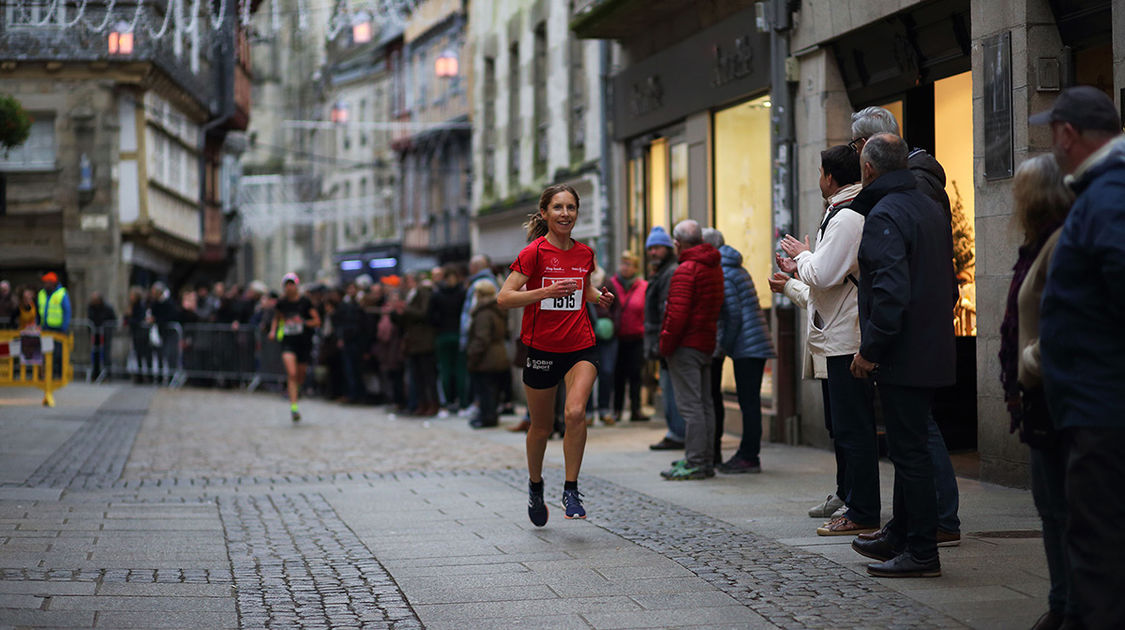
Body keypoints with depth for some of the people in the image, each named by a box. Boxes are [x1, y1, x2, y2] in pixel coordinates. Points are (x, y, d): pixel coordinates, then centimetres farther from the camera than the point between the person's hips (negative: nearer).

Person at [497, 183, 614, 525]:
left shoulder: (584, 253, 6)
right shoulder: (534, 252, -8)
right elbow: (504, 298, -14)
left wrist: (599, 297, 3)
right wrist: (546, 291, -25)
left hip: (581, 346, 2)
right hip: (542, 348, -2)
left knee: (575, 413, -21)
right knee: (542, 427, 10)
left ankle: (571, 490, -8)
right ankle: (535, 484, 37)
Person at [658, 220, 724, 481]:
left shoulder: (686, 270, -14)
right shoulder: (715, 268, 14)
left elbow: (678, 313, -20)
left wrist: (666, 344, -14)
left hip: (686, 345, -9)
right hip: (707, 343, 9)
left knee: (690, 405, -8)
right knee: (705, 403, 12)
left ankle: (695, 464, -9)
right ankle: (707, 461, 16)